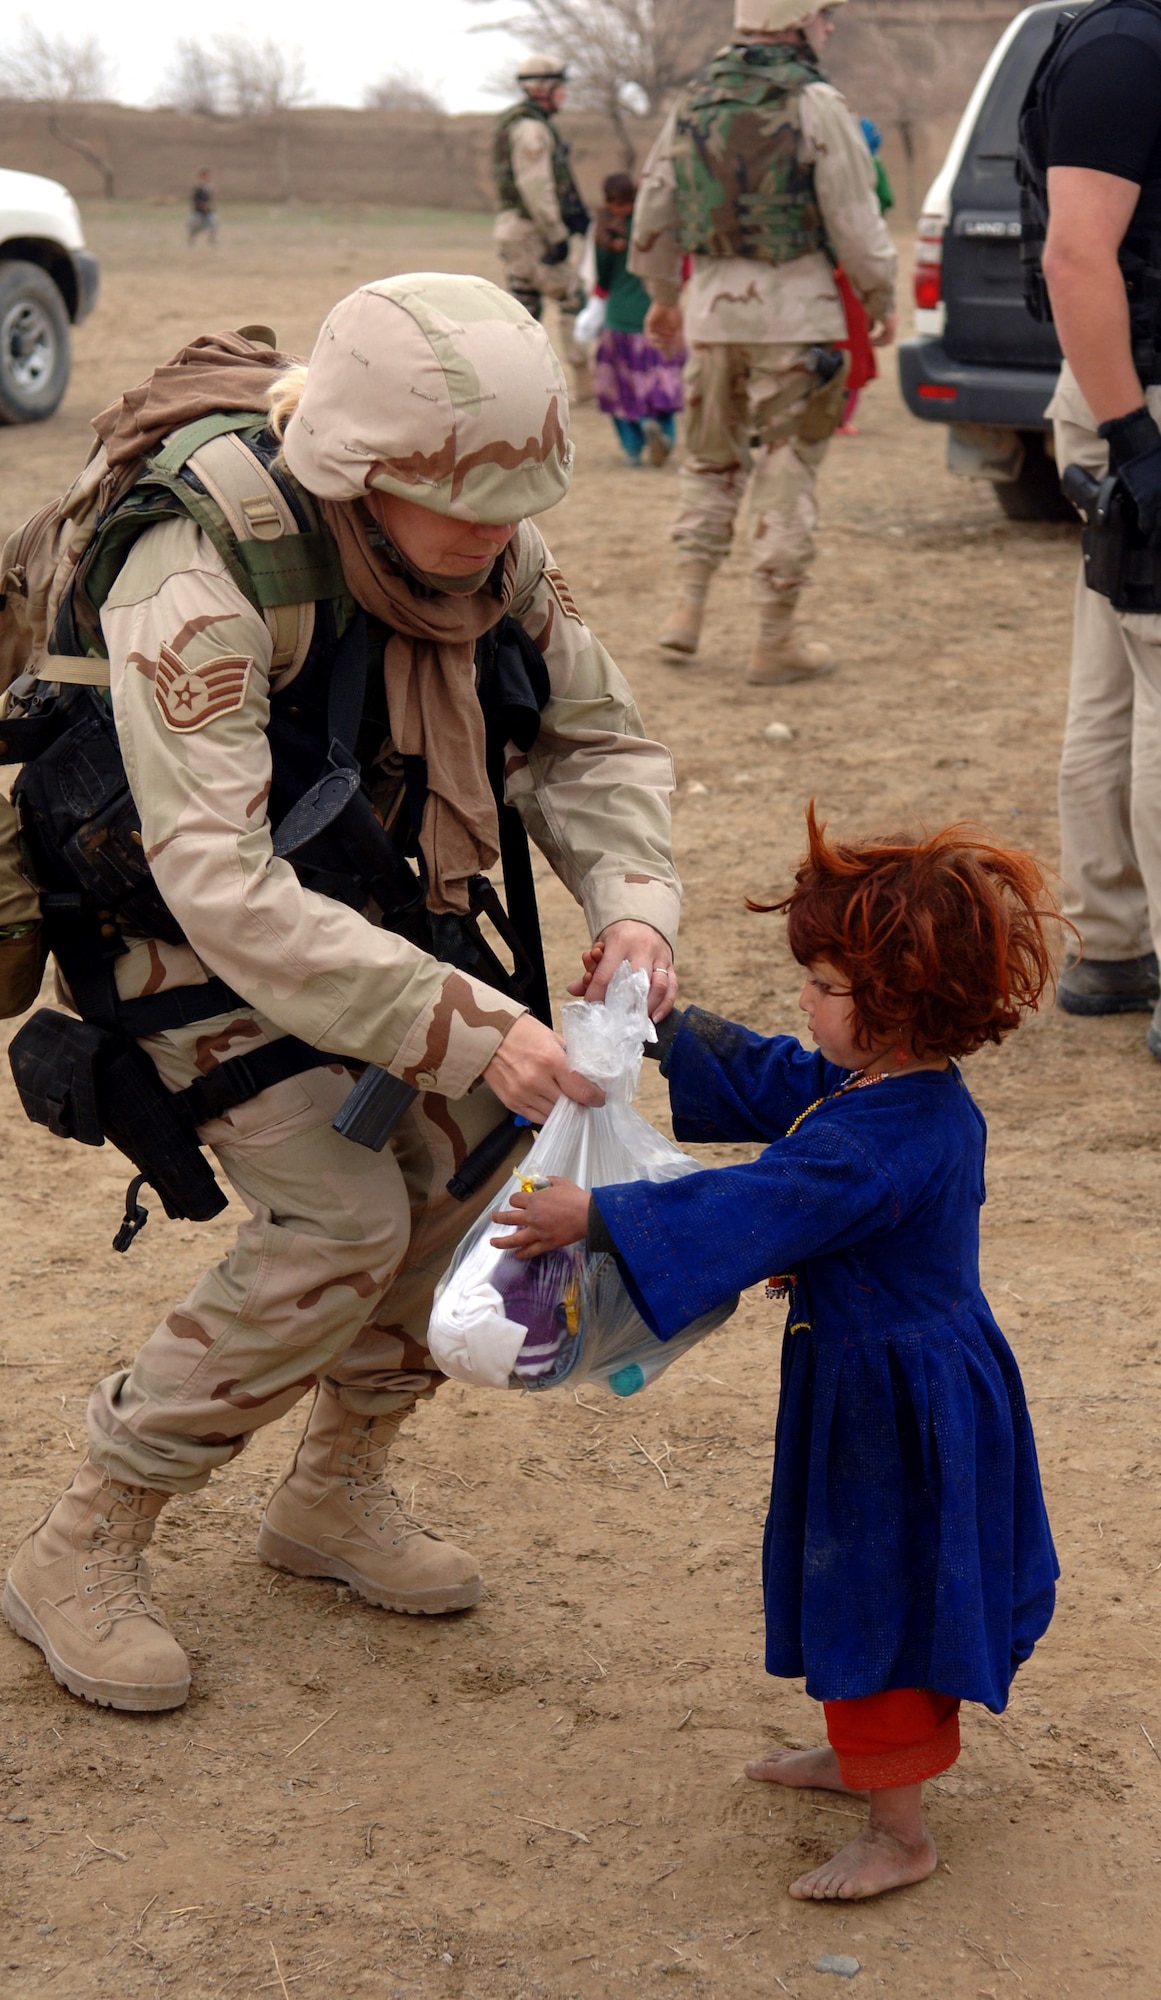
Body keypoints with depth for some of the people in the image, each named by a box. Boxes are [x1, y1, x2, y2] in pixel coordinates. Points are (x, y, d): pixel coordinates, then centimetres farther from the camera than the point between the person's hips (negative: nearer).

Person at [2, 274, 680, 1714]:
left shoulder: (488, 545, -16)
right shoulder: (198, 581, -37)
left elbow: (591, 735, -5)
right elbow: (227, 891, -42)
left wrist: (630, 904, -26)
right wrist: (463, 1027, -46)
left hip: (350, 881, 7)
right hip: (183, 915, -7)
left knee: (467, 1141, -3)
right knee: (340, 1218, -18)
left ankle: (337, 1491, 18)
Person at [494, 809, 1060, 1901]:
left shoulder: (883, 1141, -31)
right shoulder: (896, 1089, 1)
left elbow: (746, 1210, -32)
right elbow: (770, 1079, 17)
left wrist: (592, 1217, -28)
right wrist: (665, 1024, 16)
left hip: (892, 1408, -10)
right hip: (887, 1384, 10)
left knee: (876, 1597, 3)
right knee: (861, 1586, 25)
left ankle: (899, 1832, 17)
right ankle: (867, 1755, 44)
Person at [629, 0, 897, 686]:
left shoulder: (696, 101, 9)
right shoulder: (816, 106, -9)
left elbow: (654, 210, 14)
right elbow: (855, 223, -9)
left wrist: (662, 293, 26)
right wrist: (883, 300, 5)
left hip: (712, 300, 5)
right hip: (792, 308, -5)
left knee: (712, 458, 20)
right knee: (787, 472, 0)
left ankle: (689, 607, 15)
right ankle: (777, 642, 4)